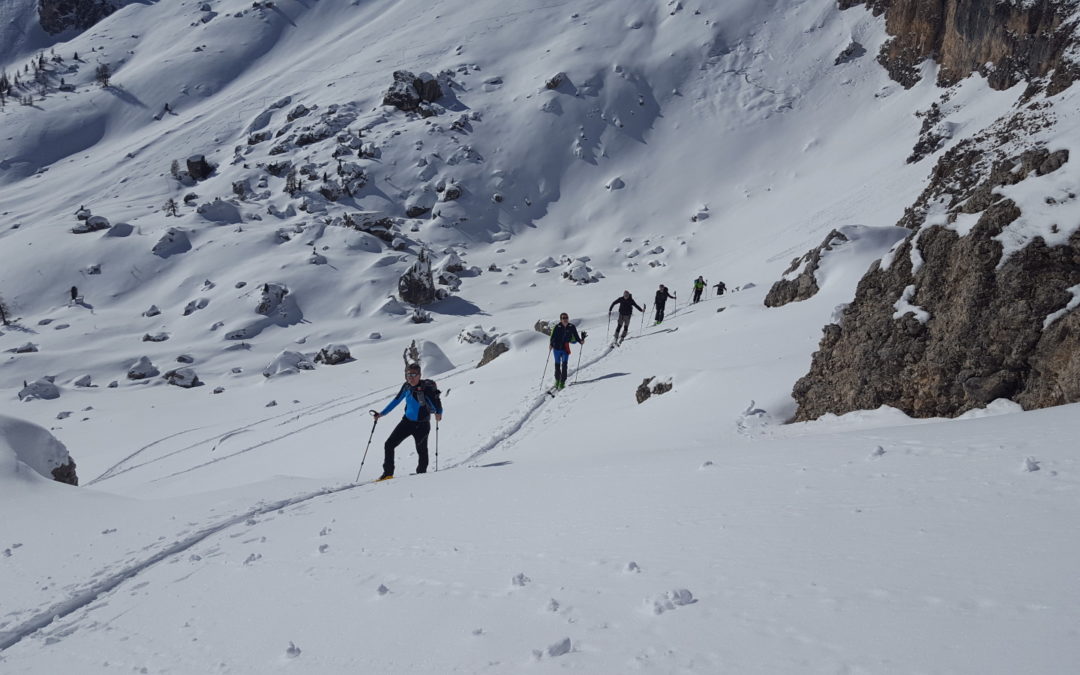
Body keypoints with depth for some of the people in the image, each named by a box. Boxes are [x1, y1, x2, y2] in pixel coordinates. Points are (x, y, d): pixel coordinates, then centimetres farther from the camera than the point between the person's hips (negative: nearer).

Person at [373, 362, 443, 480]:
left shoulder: (426, 388, -20)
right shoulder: (407, 386, -2)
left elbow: (436, 402, -23)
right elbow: (396, 400, 11)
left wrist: (438, 412, -37)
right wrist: (382, 413, 14)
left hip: (422, 425, -6)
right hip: (407, 421, 6)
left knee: (422, 451, 5)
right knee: (389, 444, 3)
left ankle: (421, 473, 27)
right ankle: (388, 473, 14)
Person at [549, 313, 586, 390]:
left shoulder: (572, 327, -1)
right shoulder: (557, 327, -6)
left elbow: (576, 336, 5)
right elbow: (553, 336, -9)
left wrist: (581, 340, -12)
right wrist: (551, 345, -22)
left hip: (565, 349, 0)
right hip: (557, 348, 0)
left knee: (564, 364, -12)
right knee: (557, 365, 11)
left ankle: (562, 382, -11)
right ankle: (557, 380, 30)